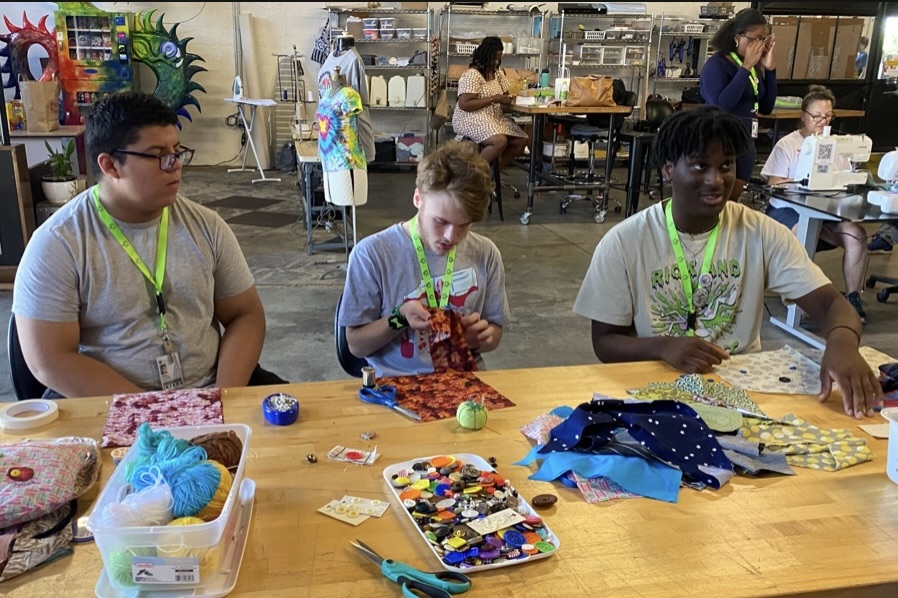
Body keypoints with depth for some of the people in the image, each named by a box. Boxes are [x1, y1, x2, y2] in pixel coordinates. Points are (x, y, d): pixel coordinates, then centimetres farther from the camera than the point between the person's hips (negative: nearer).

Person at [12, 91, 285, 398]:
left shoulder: (206, 226, 3)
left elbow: (246, 315, 5)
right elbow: (51, 361, -11)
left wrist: (225, 397, -12)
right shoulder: (57, 244, -7)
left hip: (207, 393, 2)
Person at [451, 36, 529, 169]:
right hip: (472, 119, -9)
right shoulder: (471, 75, -14)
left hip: (494, 118, 9)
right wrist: (493, 99, -22)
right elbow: (464, 104, -22)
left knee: (522, 141, -4)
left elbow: (504, 94, 20)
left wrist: (508, 99, -6)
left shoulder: (498, 73, 11)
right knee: (500, 141, -33)